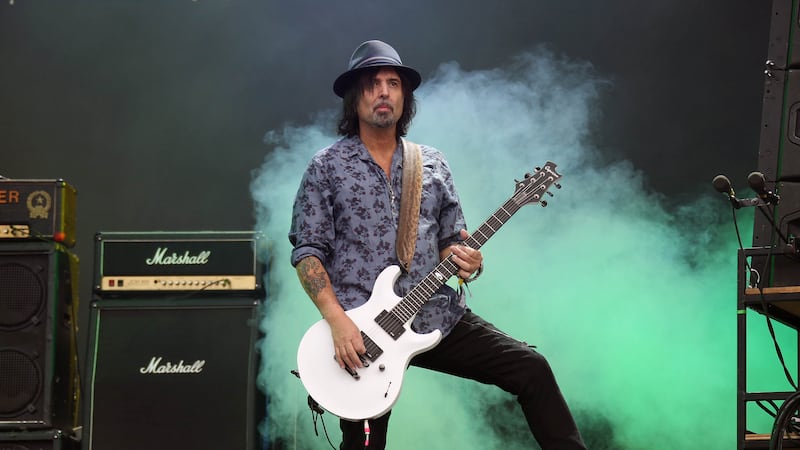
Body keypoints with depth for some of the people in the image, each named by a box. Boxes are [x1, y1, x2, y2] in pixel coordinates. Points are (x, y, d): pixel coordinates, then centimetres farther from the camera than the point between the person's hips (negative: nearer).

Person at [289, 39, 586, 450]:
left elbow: (451, 240, 15)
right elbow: (307, 250, -5)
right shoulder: (326, 166, 0)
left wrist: (465, 259, -10)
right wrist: (337, 320, -17)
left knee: (531, 369, -6)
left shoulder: (433, 164, 11)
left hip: (438, 318, 3)